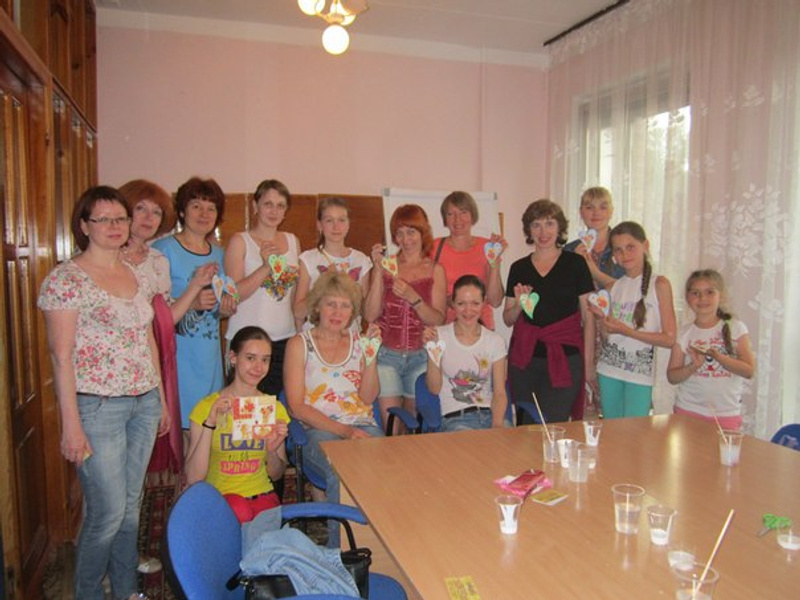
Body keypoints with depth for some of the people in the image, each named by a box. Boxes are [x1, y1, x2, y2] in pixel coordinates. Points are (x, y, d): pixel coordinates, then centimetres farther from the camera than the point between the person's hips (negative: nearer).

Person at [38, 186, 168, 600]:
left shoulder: (137, 276, 10)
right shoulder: (66, 279, -10)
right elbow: (61, 356, -13)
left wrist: (162, 399, 14)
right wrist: (71, 425, -15)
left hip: (143, 403, 6)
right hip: (97, 407, -6)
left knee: (132, 505, 15)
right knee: (108, 512, 0)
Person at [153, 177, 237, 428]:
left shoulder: (218, 254, 13)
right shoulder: (163, 249, -7)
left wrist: (226, 309, 1)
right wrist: (192, 301, -22)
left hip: (210, 357, 6)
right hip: (177, 355, -6)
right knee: (176, 422, -6)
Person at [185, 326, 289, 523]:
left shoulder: (275, 408, 5)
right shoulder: (207, 407, -5)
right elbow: (193, 479, -12)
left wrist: (273, 451, -10)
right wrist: (210, 425, -22)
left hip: (263, 497, 2)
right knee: (240, 511, -33)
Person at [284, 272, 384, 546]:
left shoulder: (358, 341, 15)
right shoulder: (300, 344, 4)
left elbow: (368, 398, 8)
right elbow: (297, 407, -3)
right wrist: (343, 430, -14)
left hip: (363, 427, 3)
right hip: (318, 431, -2)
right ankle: (339, 549, -14)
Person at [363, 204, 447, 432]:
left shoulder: (435, 270, 5)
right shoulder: (386, 265, 4)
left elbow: (438, 320, -3)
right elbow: (370, 315, -6)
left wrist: (413, 297, -18)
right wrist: (379, 271, -11)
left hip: (420, 357, 1)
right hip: (386, 354, -1)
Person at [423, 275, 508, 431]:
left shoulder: (495, 341, 8)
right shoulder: (439, 335, 2)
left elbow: (499, 393, 4)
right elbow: (435, 388, 0)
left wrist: (497, 425, -14)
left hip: (490, 413, 3)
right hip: (455, 418, -3)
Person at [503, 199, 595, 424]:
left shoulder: (575, 264, 1)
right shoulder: (518, 268, 8)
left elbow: (588, 317, 0)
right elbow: (508, 319, 13)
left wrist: (588, 363, -4)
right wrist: (519, 304, -8)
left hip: (565, 359, -3)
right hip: (524, 360, 3)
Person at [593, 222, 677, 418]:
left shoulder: (659, 284, -6)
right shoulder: (614, 286, 7)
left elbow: (669, 339, -10)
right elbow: (606, 337, 9)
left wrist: (627, 331, -18)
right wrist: (601, 317, -10)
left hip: (640, 372, -4)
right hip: (608, 368, 4)